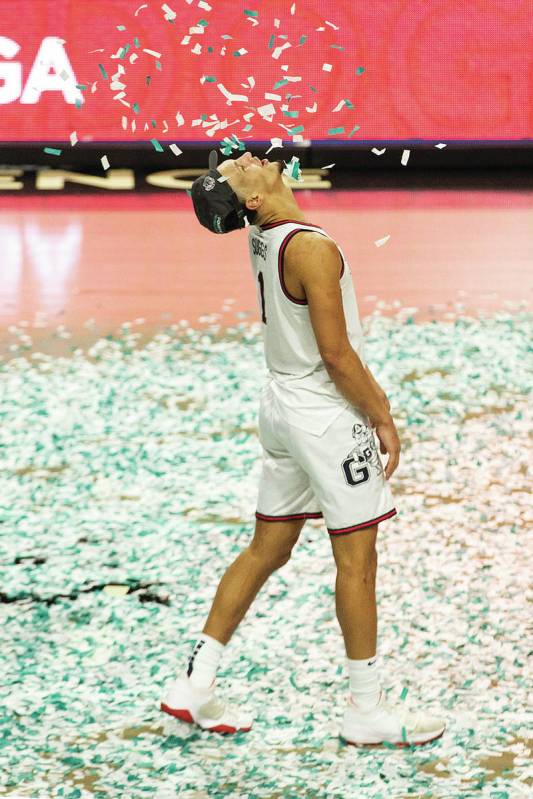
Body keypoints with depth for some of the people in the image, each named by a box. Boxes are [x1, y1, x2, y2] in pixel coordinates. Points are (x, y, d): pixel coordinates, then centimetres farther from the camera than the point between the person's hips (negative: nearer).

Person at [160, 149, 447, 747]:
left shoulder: (263, 237, 3)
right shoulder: (311, 248, -22)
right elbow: (336, 355, -21)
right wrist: (383, 419, -12)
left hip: (283, 403, 9)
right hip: (325, 412, -9)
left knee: (266, 549, 16)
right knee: (356, 560, 1)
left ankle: (195, 684, 18)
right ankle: (365, 710, 10)